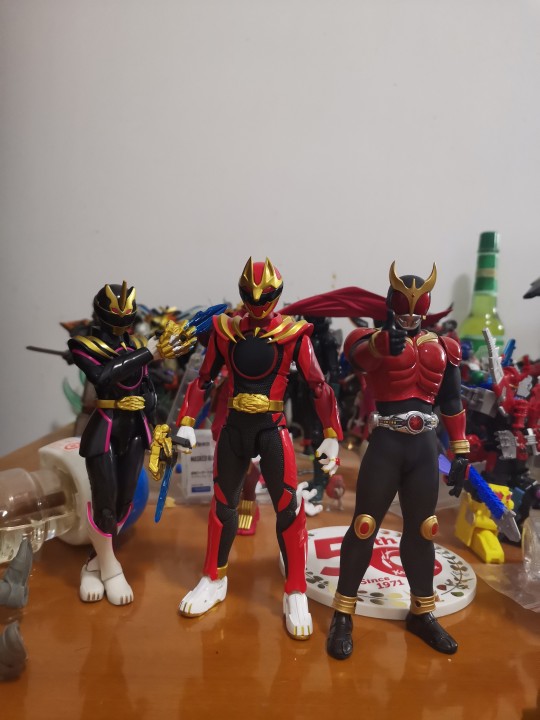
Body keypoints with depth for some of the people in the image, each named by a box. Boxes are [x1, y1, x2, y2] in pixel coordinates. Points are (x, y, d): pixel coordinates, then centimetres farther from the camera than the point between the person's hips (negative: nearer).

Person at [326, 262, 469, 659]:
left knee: (421, 530, 14)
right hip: (386, 444, -4)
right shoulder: (372, 339, -3)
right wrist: (386, 340, -50)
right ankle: (343, 616, 15)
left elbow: (452, 402, 15)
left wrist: (461, 452, 12)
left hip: (425, 447, 4)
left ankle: (422, 613, 32)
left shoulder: (442, 347, 10)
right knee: (365, 527, 0)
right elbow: (359, 354, -28)